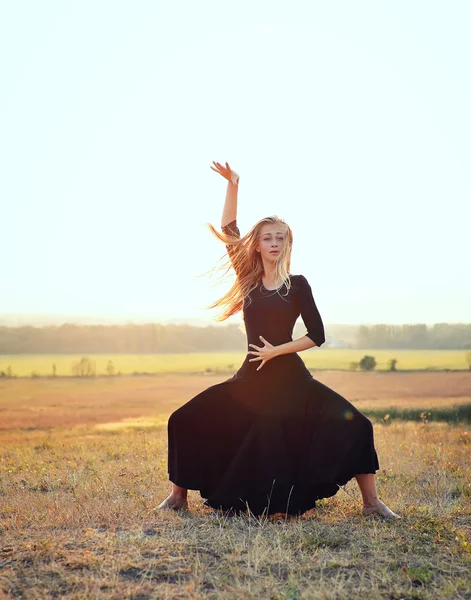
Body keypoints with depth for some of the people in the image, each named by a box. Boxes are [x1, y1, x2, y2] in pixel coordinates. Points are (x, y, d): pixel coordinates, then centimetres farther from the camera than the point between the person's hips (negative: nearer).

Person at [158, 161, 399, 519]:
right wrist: (232, 184, -1)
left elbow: (317, 336, -4)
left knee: (352, 424, -16)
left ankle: (371, 502, -1)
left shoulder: (297, 284, -2)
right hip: (252, 377, 3)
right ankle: (179, 495, 13)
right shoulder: (248, 280, 6)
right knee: (187, 420, -2)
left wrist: (276, 351, -11)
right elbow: (229, 230, 3)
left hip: (290, 377, -2)